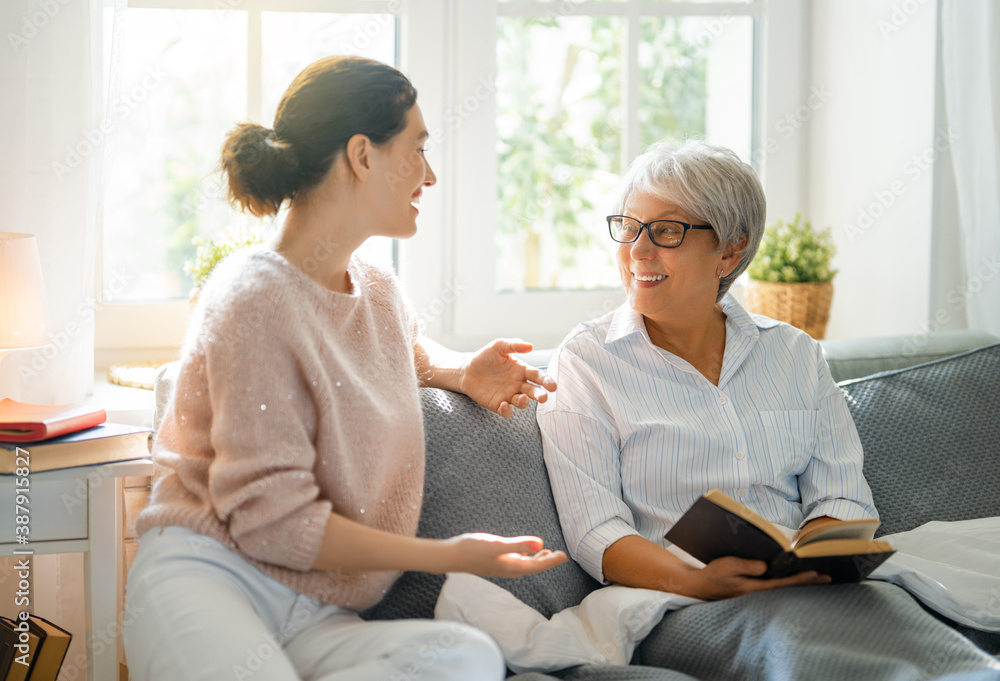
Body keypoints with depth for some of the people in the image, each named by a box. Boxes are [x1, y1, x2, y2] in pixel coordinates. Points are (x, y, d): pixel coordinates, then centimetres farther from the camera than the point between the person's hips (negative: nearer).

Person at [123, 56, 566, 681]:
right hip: (207, 575, -7)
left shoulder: (381, 294, 16)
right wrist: (450, 555, -11)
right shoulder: (254, 299, -10)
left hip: (317, 617, 8)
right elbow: (270, 520, -13)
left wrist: (463, 373, 19)